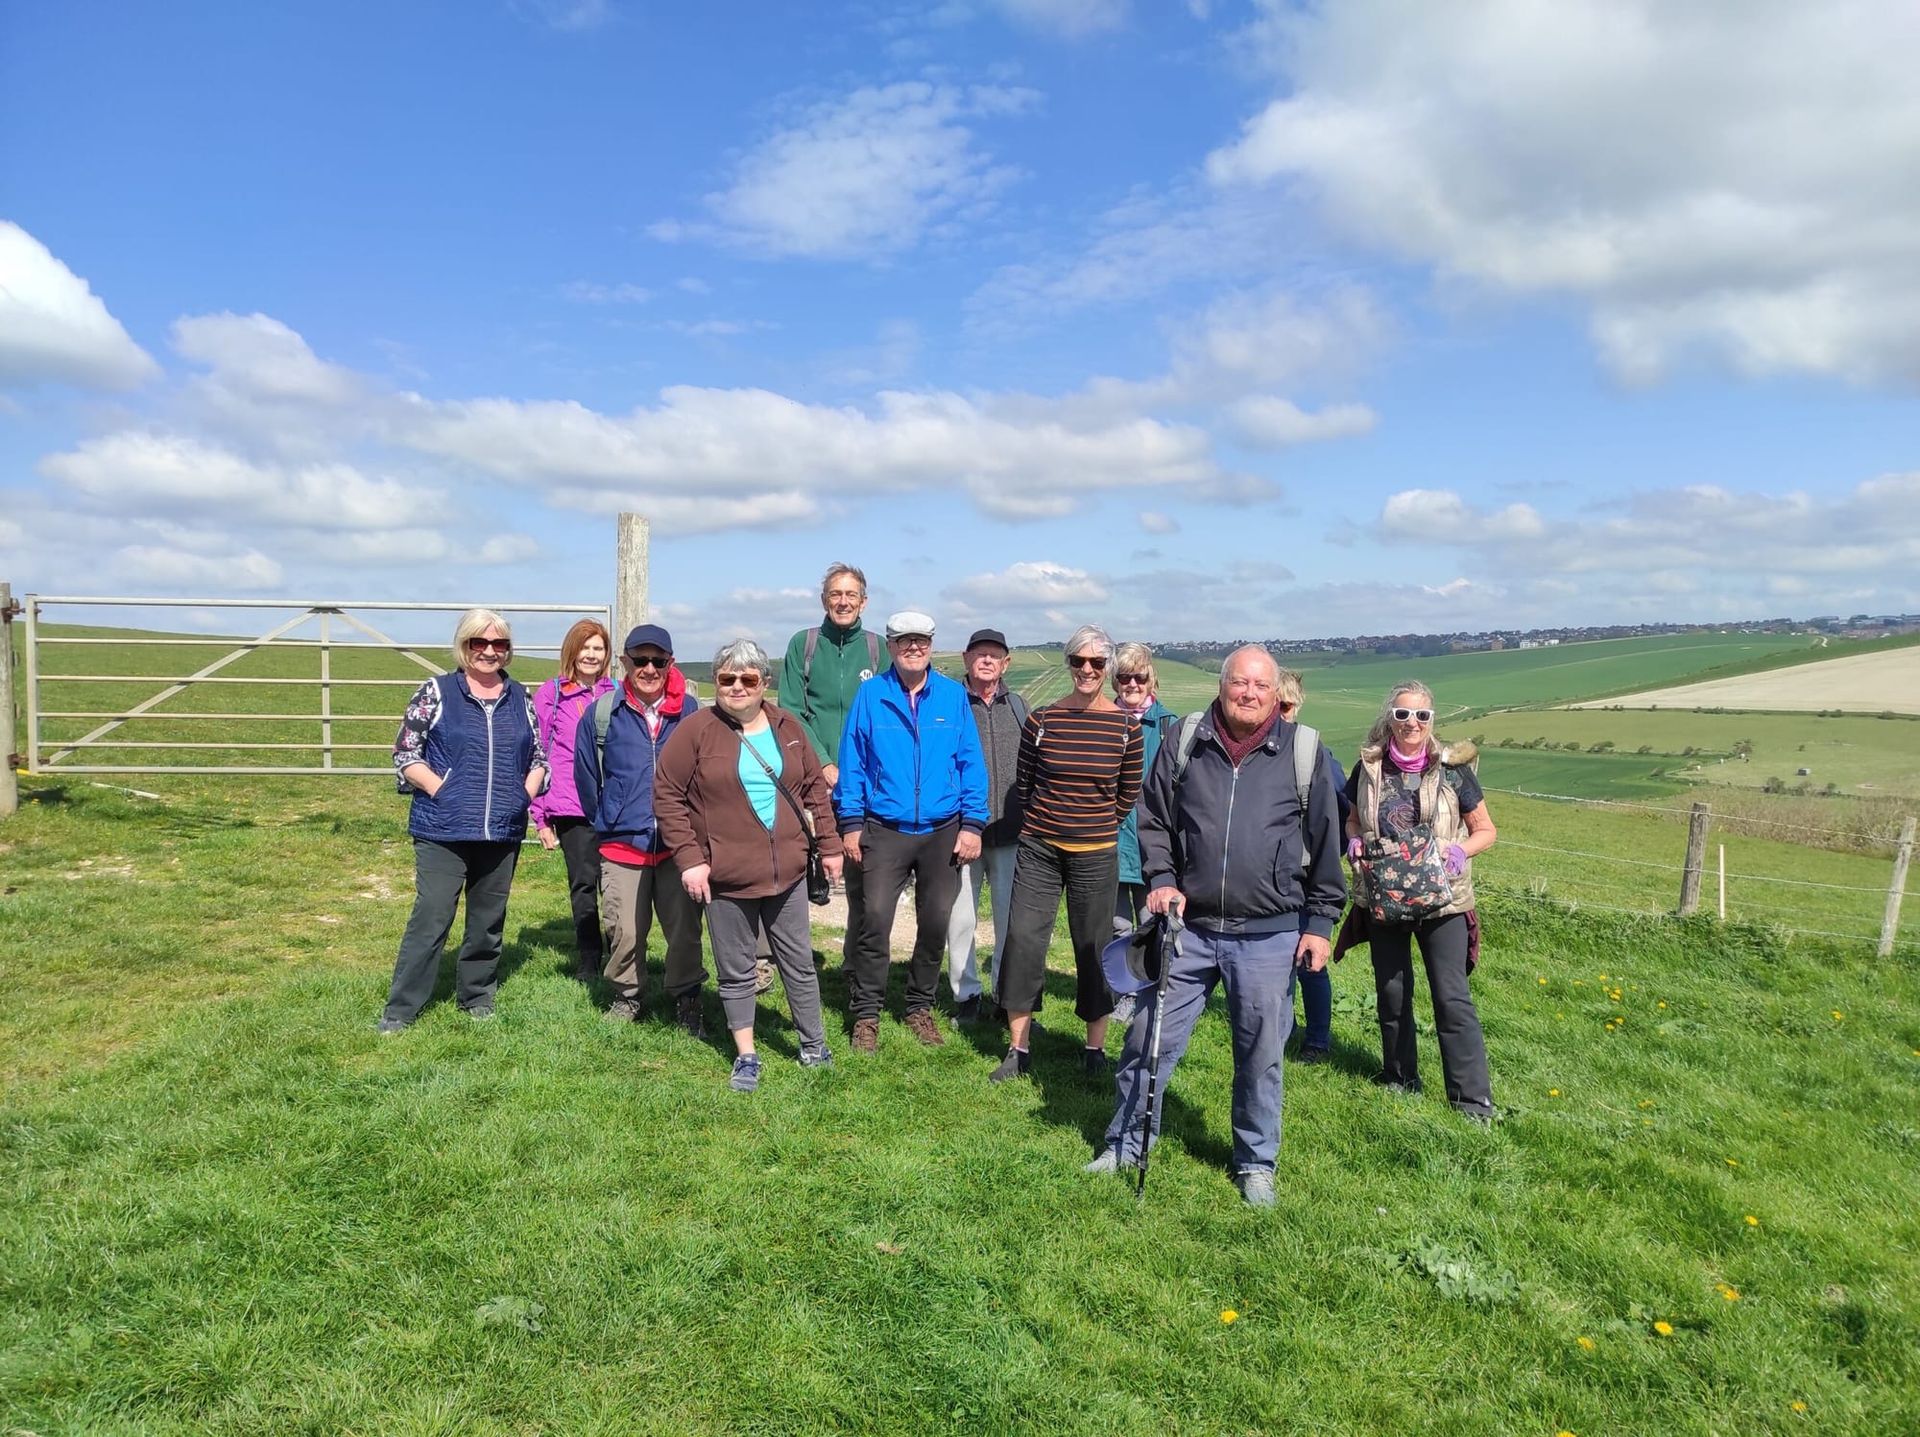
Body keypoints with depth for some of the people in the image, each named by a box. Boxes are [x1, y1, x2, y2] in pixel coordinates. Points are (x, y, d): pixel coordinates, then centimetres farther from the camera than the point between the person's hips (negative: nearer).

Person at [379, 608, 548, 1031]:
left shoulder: (520, 698, 10)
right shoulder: (436, 692, -1)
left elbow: (538, 755, 18)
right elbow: (405, 753, -2)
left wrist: (526, 792, 2)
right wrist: (439, 789, -12)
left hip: (503, 831, 4)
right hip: (444, 829, -4)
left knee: (489, 919, 13)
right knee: (430, 919, -5)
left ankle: (477, 996, 29)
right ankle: (400, 1010, 6)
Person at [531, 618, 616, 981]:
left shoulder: (615, 695, 11)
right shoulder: (549, 695, 4)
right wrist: (541, 817, 0)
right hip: (572, 809, -2)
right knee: (584, 883, 0)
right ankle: (589, 961, 14)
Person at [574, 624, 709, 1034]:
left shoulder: (690, 712, -1)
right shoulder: (601, 713, -1)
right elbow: (587, 777, 10)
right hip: (621, 846, 0)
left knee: (685, 929, 3)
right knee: (624, 931, 4)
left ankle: (686, 1000, 22)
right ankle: (628, 996, 27)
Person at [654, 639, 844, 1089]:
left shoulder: (787, 727, 5)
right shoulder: (695, 732, -7)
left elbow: (814, 787, 12)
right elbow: (667, 795, -7)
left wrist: (829, 844, 9)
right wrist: (688, 858, -13)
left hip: (786, 871, 3)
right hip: (726, 877, -3)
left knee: (799, 962, 14)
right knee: (736, 971, 10)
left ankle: (814, 1044, 30)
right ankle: (746, 1056, 25)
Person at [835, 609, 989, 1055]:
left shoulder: (953, 695, 2)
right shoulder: (871, 695, -1)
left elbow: (971, 763, 3)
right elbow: (852, 762, 0)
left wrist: (972, 824, -3)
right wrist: (850, 823, -5)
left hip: (942, 832, 2)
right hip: (885, 830, -2)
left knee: (935, 923, 10)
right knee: (875, 919, -7)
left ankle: (920, 1008, 27)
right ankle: (866, 1014, 7)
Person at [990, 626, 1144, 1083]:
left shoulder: (1125, 726, -3)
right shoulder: (1042, 719, -3)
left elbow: (1130, 791, 10)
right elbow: (1024, 782, 9)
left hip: (1095, 853, -1)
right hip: (1039, 848, 1)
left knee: (1094, 947, 7)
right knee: (1023, 939, -1)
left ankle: (1095, 1048, 23)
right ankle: (1018, 1050, 10)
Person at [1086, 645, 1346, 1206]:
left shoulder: (1302, 753, -1)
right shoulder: (1185, 740, 2)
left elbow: (1325, 844, 4)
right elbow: (1153, 818, 10)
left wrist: (1319, 923, 3)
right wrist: (1161, 880, -3)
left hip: (1269, 936, -1)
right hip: (1189, 927, 1)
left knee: (1261, 1054, 10)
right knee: (1150, 1038, 7)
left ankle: (1256, 1162, 30)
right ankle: (1125, 1144, 26)